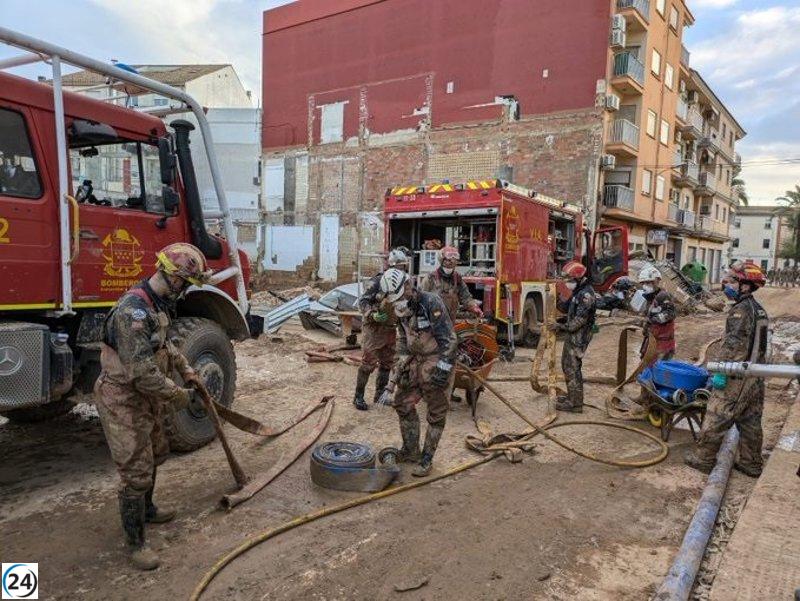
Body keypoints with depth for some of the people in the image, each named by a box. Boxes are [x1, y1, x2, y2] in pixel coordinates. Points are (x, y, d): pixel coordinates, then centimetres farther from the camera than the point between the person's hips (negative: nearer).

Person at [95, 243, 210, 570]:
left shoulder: (157, 303, 3)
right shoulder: (133, 310, -30)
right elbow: (142, 373, -30)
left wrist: (186, 369, 16)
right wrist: (177, 395, -17)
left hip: (145, 399, 10)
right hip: (123, 402, -10)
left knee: (154, 454, 25)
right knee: (135, 473, 0)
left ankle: (146, 509, 47)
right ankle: (136, 542, 16)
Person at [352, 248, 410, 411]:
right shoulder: (377, 281, -13)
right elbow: (362, 301, -13)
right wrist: (373, 315, -28)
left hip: (391, 330, 6)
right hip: (374, 328, -6)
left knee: (386, 364, 13)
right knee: (368, 364, -3)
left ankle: (380, 395, 28)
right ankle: (358, 396, 10)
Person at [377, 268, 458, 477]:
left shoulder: (431, 303, -19)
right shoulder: (402, 313, 6)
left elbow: (449, 339, -21)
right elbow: (402, 350, 10)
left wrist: (443, 368, -25)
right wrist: (391, 385, 8)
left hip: (438, 363, -8)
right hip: (417, 363, 8)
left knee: (436, 414, 3)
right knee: (403, 403, 11)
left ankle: (427, 460, 16)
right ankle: (410, 451, 27)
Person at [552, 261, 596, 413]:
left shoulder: (586, 293, -20)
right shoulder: (578, 291, 13)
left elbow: (580, 319, -24)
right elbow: (566, 308, 17)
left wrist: (562, 327, -18)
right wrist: (556, 299, 1)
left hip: (579, 336, -10)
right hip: (572, 335, 10)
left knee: (573, 369, -6)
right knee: (566, 364, 19)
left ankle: (575, 404, 1)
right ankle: (572, 396, 32)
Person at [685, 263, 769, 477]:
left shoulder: (741, 310, -17)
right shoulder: (760, 311, 13)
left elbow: (733, 345, -23)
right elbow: (759, 343, 20)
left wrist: (720, 372, -22)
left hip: (737, 378, -9)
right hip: (756, 376, 9)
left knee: (716, 418, 0)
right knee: (751, 421, 15)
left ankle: (703, 458, 8)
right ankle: (752, 464, 24)